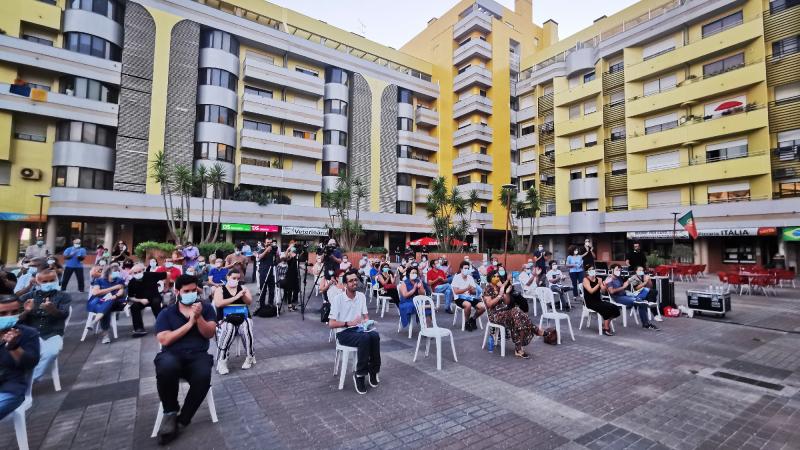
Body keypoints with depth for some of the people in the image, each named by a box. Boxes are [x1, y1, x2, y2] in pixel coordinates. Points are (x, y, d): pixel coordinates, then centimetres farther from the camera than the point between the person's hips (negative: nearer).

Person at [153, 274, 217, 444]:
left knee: (203, 377, -33)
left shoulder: (206, 307, 10)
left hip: (198, 355, 0)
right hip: (172, 355, 0)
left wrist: (198, 317, -15)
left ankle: (181, 419, -8)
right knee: (167, 367, -37)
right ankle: (170, 412, -10)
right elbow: (165, 340, -4)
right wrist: (189, 323, -10)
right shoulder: (166, 313, 9)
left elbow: (210, 333, 0)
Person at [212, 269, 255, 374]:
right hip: (226, 319, -1)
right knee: (226, 332, -32)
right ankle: (221, 362, -20)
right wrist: (236, 297, -18)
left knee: (246, 330, -29)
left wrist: (243, 295, -19)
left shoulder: (243, 288, 13)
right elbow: (218, 304, -11)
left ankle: (250, 357, -9)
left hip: (243, 318, 1)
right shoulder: (220, 290, 7)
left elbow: (249, 302, 2)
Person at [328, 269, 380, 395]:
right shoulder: (338, 299, -12)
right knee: (365, 338, -34)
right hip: (343, 333, -5)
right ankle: (360, 375, -17)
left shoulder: (361, 296, 4)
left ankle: (373, 371, -11)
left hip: (358, 329, 5)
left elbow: (366, 316, 12)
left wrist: (366, 321, -12)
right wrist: (349, 323, -24)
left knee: (375, 335, -28)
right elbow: (331, 324, -12)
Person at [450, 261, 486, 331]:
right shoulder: (456, 277, -6)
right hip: (460, 298, -5)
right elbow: (456, 292, -14)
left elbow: (474, 291, 8)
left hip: (470, 297, 5)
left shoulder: (470, 277, 10)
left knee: (482, 307, -17)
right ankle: (467, 322, -10)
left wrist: (471, 290, -15)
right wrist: (466, 289, -24)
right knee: (468, 305, -37)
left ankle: (473, 319, 11)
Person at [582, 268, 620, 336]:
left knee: (614, 308, -14)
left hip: (598, 300, 6)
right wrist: (598, 284, -28)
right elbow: (591, 291, -19)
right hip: (590, 302, -6)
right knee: (606, 309, -28)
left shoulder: (598, 279, 8)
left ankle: (605, 324, 5)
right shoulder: (585, 280, -7)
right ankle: (606, 329, -15)